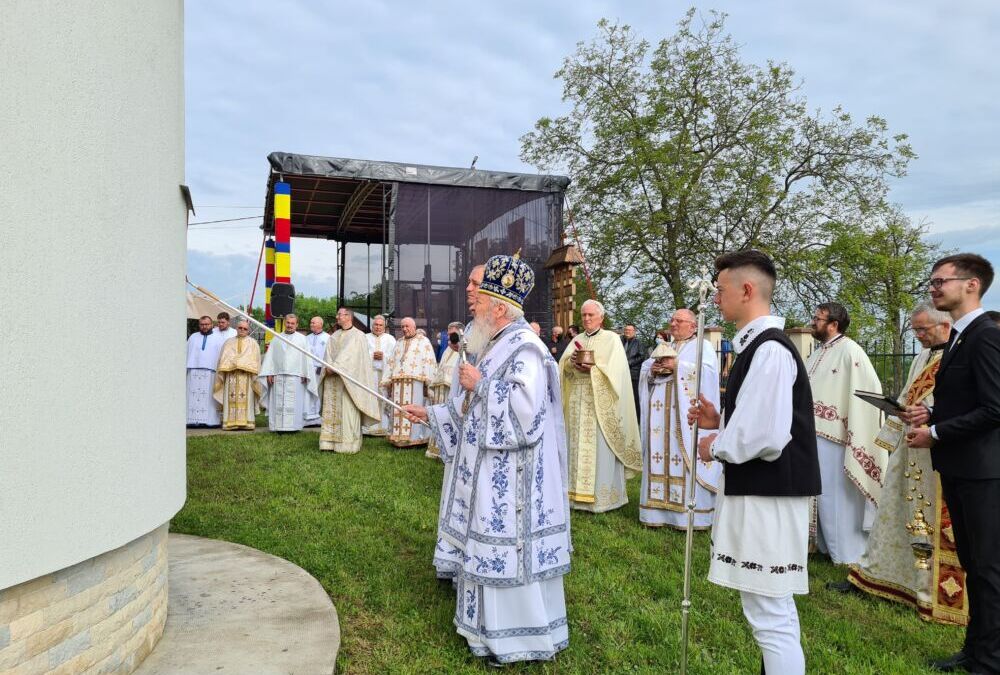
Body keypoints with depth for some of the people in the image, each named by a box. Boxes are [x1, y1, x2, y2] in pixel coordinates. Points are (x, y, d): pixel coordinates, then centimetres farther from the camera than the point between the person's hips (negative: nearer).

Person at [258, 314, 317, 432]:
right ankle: (279, 426, 4)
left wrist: (305, 375, -4)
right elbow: (270, 356, 11)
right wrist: (269, 373, 2)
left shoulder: (302, 339, 7)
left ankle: (293, 426, 1)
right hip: (278, 376, 2)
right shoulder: (276, 339, 13)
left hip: (295, 377, -2)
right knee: (278, 403, 1)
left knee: (294, 403, -3)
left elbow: (306, 358, 3)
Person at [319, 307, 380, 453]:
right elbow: (328, 354, 8)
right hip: (331, 379, 6)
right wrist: (328, 367, -11)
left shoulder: (357, 336, 0)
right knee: (331, 411, 3)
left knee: (348, 412, -7)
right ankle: (330, 442, 6)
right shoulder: (334, 336, 19)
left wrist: (335, 367, -18)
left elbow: (349, 355, -12)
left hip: (348, 379, -6)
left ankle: (348, 444, -4)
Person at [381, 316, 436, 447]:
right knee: (398, 411, 3)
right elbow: (391, 363, 20)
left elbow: (429, 363, -3)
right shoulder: (399, 343, 22)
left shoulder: (423, 342, 5)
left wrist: (427, 382, -12)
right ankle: (399, 437, 8)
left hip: (415, 381, -5)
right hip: (398, 382, 5)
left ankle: (415, 437, -2)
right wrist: (387, 381, 11)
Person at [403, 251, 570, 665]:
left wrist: (480, 385, -18)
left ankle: (519, 636, 17)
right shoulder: (497, 347, 13)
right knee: (488, 548, 17)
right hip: (490, 475, 10)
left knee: (507, 551, 0)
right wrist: (432, 414, 19)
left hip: (511, 480, -10)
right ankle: (492, 625, 31)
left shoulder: (525, 349, -18)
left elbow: (524, 414, -27)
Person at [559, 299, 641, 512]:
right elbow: (562, 365, 7)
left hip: (600, 401, -4)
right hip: (577, 400, 5)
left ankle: (603, 496, 2)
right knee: (579, 446, 4)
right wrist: (572, 361, -14)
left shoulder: (611, 339, 3)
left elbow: (615, 369, -8)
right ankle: (579, 492, 10)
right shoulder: (576, 340, 17)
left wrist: (592, 368, -18)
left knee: (599, 447, -5)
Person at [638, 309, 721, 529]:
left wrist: (677, 366, -15)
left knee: (687, 460, -7)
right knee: (660, 456, 4)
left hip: (687, 415, -6)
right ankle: (660, 509, 9)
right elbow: (644, 369, 16)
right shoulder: (663, 347, 22)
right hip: (661, 413, 6)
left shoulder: (702, 346, 3)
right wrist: (653, 369, -6)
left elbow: (707, 371, -13)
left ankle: (689, 513, -2)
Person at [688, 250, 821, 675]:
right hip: (759, 489, 11)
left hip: (766, 494, -11)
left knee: (770, 615, -3)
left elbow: (768, 435, -26)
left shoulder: (769, 349, -19)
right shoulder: (758, 343, 12)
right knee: (772, 609, 23)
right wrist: (721, 421, 8)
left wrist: (717, 447, -11)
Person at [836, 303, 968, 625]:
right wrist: (890, 436, 19)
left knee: (935, 523, 2)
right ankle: (873, 570, 27)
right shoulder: (923, 356, 15)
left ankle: (933, 591, 15)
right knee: (893, 511, 15)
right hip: (909, 450, 8)